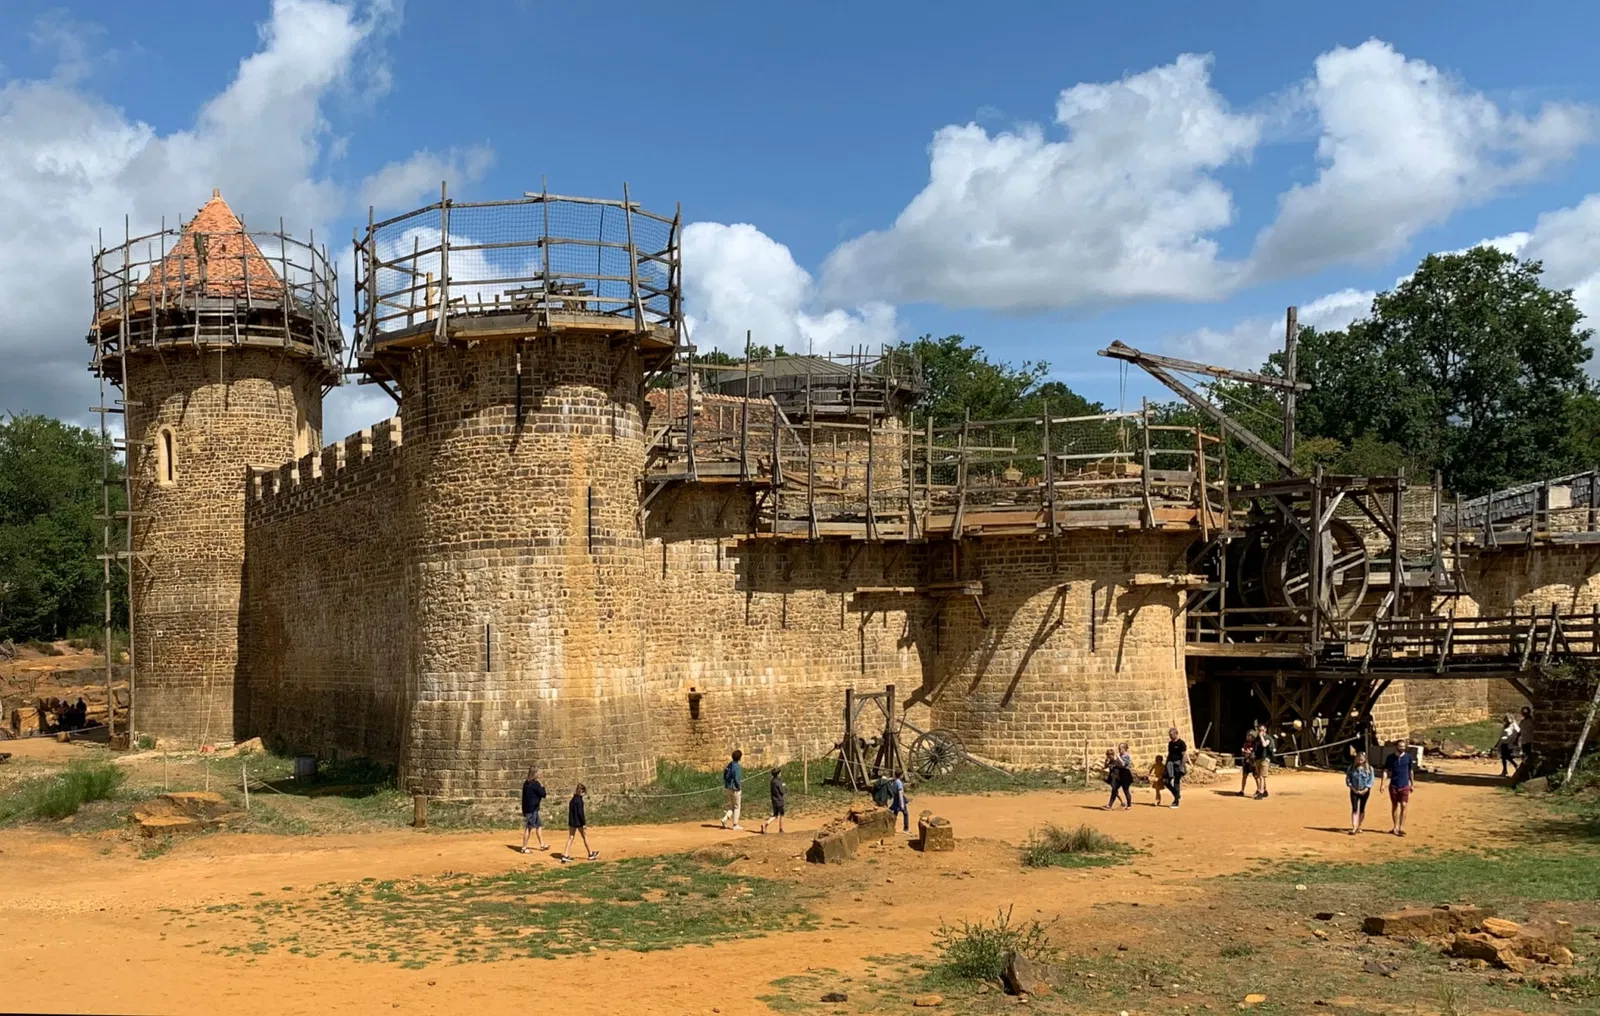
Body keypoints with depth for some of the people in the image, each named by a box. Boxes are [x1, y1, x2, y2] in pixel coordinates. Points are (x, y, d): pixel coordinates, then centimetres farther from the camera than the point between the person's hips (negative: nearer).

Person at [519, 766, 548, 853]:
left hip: (526, 808, 9)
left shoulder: (526, 783, 10)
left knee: (539, 825, 17)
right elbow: (543, 794, -11)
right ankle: (524, 848, -1)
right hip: (532, 809, -9)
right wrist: (542, 787, 2)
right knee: (528, 828, -4)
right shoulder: (535, 784, -16)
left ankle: (542, 844, 23)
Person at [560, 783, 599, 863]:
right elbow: (580, 812, -20)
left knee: (570, 838, 6)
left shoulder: (572, 800, 9)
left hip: (571, 822, 7)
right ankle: (591, 854, 21)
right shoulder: (579, 800, -17)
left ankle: (565, 855, -4)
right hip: (578, 822, -7)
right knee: (585, 837, 9)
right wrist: (584, 823, -16)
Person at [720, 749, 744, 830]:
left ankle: (725, 819, -6)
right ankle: (735, 824, 9)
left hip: (727, 788, 7)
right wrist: (739, 788, -11)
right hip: (735, 789, -7)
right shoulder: (737, 766, -16)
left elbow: (725, 777, 10)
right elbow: (737, 779, -21)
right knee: (736, 807, 6)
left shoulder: (729, 765, 7)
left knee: (731, 807, 16)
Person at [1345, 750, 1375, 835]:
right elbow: (1348, 779, 2)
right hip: (1354, 791, 0)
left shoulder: (1369, 768, -3)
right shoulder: (1351, 768, 0)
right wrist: (1353, 789, -8)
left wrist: (1364, 790, -12)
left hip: (1364, 792, 0)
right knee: (1354, 809, -7)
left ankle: (1359, 826, 24)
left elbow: (1371, 780, -4)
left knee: (1362, 809, 9)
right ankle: (1354, 828, -12)